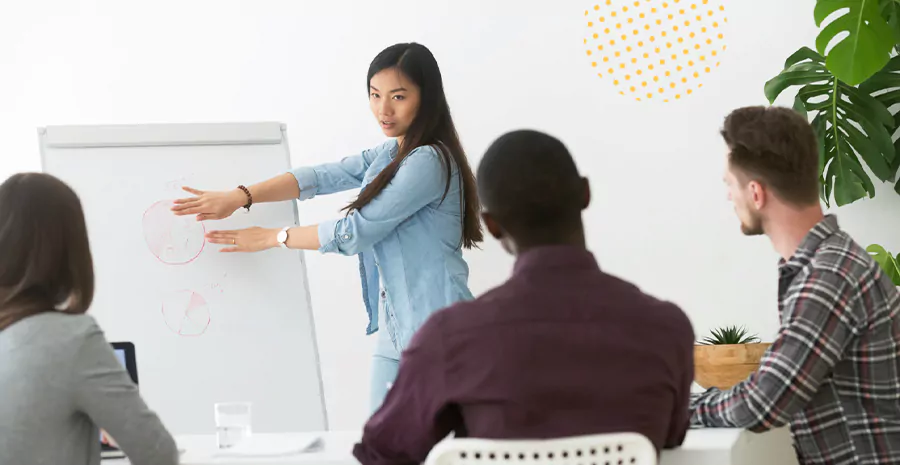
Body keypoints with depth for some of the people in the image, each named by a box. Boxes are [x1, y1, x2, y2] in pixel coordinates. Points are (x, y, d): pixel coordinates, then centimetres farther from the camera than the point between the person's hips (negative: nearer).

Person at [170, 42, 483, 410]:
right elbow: (322, 177, 9)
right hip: (396, 329, 9)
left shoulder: (428, 162, -16)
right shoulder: (390, 155, 15)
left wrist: (271, 238, -3)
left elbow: (356, 232, -14)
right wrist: (240, 197, -4)